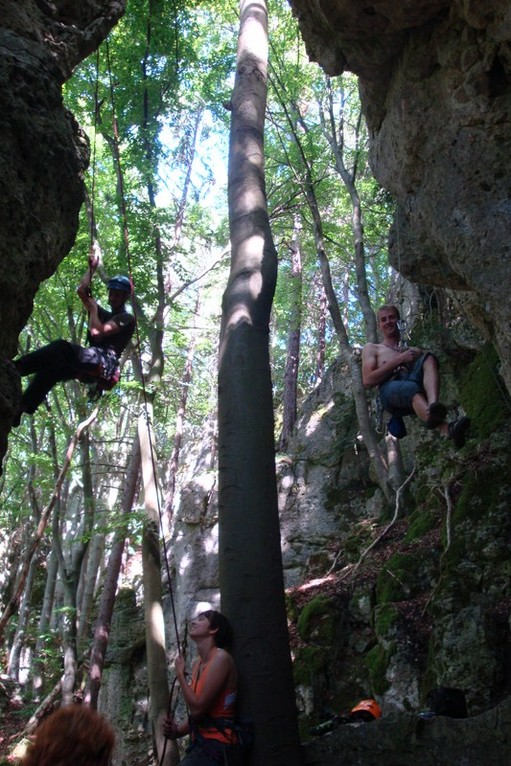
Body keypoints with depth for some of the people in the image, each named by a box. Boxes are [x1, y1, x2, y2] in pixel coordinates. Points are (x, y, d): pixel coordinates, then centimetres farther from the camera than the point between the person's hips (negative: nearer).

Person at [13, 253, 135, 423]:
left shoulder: (127, 318, 4)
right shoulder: (104, 314, 30)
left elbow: (97, 332, -11)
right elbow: (81, 290, 27)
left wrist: (93, 309, 1)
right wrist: (92, 268, 26)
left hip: (104, 364, -8)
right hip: (89, 365, 9)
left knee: (61, 347, -29)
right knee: (51, 368, -15)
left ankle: (14, 368, -37)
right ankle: (20, 408, -24)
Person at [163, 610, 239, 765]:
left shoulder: (221, 658, -15)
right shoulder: (198, 664, 11)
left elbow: (197, 709, -19)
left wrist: (180, 675, -8)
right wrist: (177, 731, -1)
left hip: (216, 746, -8)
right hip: (201, 743, 9)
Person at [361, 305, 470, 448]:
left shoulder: (411, 348, 34)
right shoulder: (371, 349, 27)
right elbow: (368, 381, 8)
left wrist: (420, 355, -1)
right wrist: (399, 360, 2)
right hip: (390, 390, -3)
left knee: (429, 357, -25)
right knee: (411, 388, -39)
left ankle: (433, 406, -54)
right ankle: (448, 429, -69)